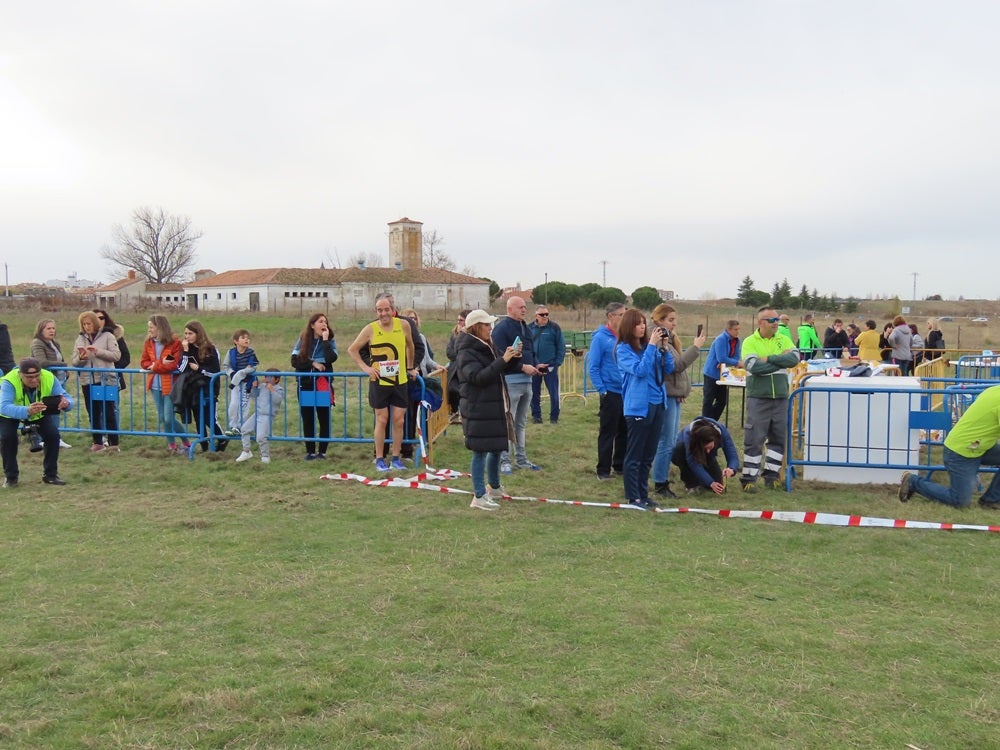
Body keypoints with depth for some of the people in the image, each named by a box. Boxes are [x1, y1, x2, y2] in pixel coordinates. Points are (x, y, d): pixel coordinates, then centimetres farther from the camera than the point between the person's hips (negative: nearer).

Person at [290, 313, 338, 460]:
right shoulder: (303, 340, 5)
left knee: (324, 419, 0)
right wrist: (313, 364, -11)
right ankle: (310, 451, 12)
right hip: (305, 385, 1)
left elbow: (331, 358, -18)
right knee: (307, 419, 4)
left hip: (323, 385, -1)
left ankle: (322, 451, 9)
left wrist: (325, 340, -15)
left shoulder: (330, 340, 1)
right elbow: (295, 361, -3)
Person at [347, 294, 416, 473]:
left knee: (399, 420, 5)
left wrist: (410, 368, 18)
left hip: (400, 381, 2)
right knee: (381, 420, 2)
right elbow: (352, 350, 2)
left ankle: (396, 458, 16)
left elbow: (410, 346, 16)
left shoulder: (403, 325, -3)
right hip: (379, 382, -2)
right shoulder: (370, 329, -8)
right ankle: (379, 459, 12)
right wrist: (365, 367, -5)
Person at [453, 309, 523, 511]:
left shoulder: (487, 347, 13)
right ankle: (479, 496, 3)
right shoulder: (467, 352, -14)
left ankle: (494, 487, 36)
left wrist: (513, 358, 0)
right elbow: (478, 377, -26)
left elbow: (505, 370, 21)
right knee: (481, 451, -5)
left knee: (497, 448, 18)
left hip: (496, 408, 9)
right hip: (478, 410, -9)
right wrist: (502, 360, -27)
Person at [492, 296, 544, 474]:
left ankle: (521, 459, 22)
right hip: (511, 381, -9)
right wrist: (523, 367, -20)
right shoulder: (502, 328, -10)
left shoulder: (524, 327, 18)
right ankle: (505, 460, 0)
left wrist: (535, 366, 4)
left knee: (521, 423, 15)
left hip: (526, 380, 9)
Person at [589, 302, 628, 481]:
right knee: (607, 433, 1)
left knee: (625, 432, 13)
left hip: (627, 392, 6)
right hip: (611, 392, -6)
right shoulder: (600, 338, -9)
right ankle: (603, 470, 10)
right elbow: (593, 367, -10)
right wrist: (602, 390, -13)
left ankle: (620, 466, 25)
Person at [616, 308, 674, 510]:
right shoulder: (623, 349, -6)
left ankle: (643, 494, 22)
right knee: (634, 456, 1)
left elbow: (669, 369, 7)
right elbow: (639, 370, -19)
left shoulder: (649, 345, 9)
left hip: (657, 404, 6)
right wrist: (652, 345, -18)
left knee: (648, 455, 13)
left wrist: (663, 347, -6)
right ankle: (632, 498, 8)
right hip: (638, 407, -6)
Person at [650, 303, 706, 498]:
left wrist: (682, 391, 10)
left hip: (674, 396, 10)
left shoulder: (670, 339, 16)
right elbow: (676, 365, -22)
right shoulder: (658, 341, -17)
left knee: (671, 442, 14)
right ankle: (660, 484, 3)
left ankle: (664, 479, 22)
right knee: (666, 443, -5)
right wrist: (695, 347, -15)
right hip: (666, 396, -10)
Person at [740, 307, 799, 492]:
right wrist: (781, 361, -10)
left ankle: (771, 474, 21)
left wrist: (769, 359, -15)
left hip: (781, 397, 4)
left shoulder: (783, 340, 9)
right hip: (758, 397, -4)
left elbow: (794, 358, -9)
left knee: (779, 438, 9)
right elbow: (754, 366, -18)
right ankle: (749, 477, 5)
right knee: (754, 438, -2)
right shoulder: (750, 342, -3)